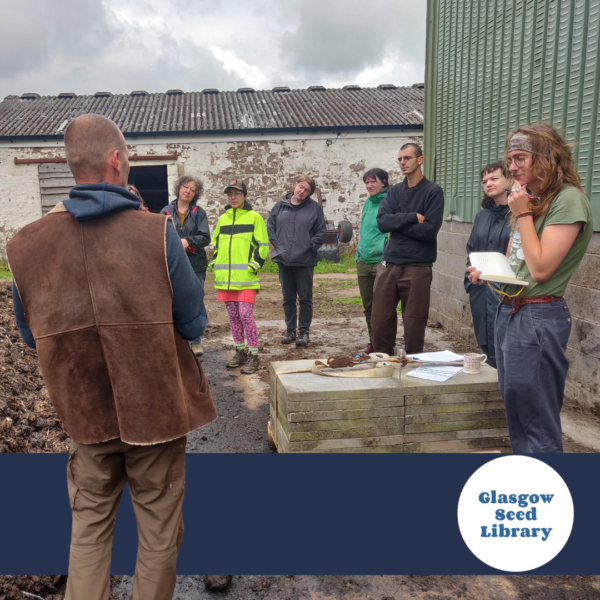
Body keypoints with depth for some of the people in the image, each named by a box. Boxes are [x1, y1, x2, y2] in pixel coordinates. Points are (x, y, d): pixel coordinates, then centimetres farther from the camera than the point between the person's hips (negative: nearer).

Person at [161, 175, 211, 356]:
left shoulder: (199, 212, 2)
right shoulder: (167, 211, 5)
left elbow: (205, 238, -6)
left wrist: (188, 241, -21)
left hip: (195, 265, -1)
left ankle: (196, 342, 15)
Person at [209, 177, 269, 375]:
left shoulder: (254, 217, 0)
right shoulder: (222, 219, 15)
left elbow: (263, 246, -2)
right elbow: (215, 243, 22)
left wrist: (253, 266, -11)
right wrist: (215, 265, 9)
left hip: (246, 278, -5)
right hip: (225, 277, 5)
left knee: (246, 315, -10)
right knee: (233, 316, 10)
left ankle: (254, 356, -1)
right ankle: (240, 351, 22)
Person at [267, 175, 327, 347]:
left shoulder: (314, 208, -1)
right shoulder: (280, 205, 6)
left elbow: (321, 231, 1)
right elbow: (270, 226, 13)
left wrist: (311, 246, -7)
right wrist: (276, 243, 4)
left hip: (304, 261, -3)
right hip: (283, 260, 3)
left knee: (305, 298, 3)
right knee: (288, 298, 12)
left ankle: (304, 331, 14)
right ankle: (290, 330, 23)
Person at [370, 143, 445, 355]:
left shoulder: (433, 192, -2)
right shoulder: (394, 191, 12)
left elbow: (429, 230, -14)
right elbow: (382, 222, -4)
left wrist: (397, 222, -7)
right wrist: (412, 217, -14)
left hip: (417, 268, -4)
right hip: (388, 265, 5)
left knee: (414, 326, 3)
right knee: (379, 322, 7)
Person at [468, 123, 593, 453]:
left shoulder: (568, 200, -13)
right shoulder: (533, 199, 16)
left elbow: (541, 268, -19)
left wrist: (523, 213, -14)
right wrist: (487, 271, 1)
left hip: (539, 318, -9)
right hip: (509, 310, 9)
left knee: (538, 428, 0)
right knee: (517, 416, 18)